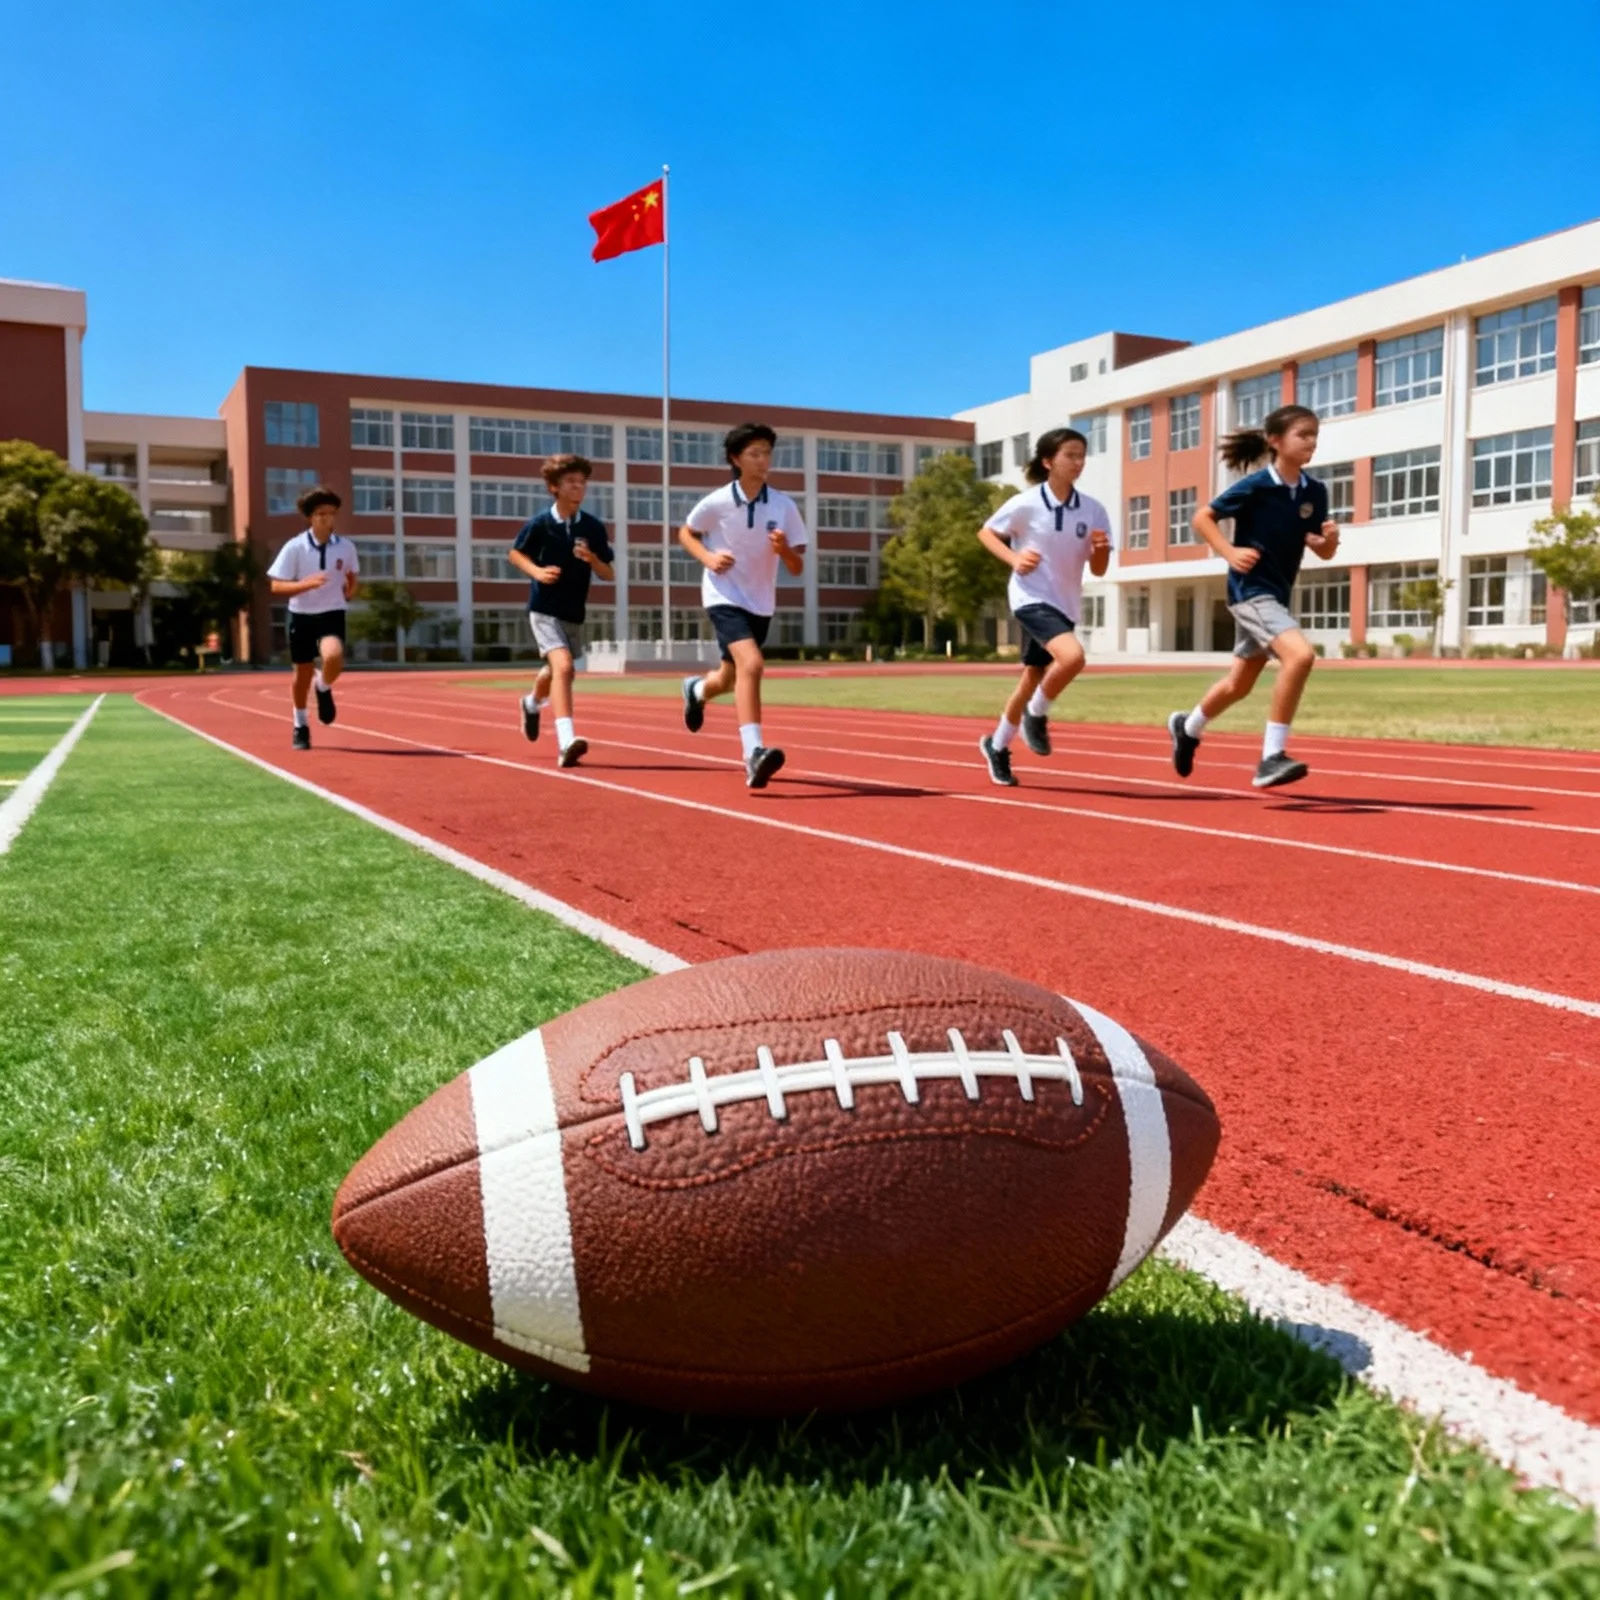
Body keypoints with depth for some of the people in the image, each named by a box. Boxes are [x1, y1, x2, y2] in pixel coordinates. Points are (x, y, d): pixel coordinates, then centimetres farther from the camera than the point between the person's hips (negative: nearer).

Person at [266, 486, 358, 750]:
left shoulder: (346, 547, -3)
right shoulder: (295, 547, -11)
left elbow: (351, 574, 20)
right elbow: (277, 586, -12)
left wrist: (350, 589, 0)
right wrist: (307, 583, -27)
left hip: (332, 614, 0)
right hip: (302, 616, 0)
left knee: (333, 657, -29)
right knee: (303, 673, 9)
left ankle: (324, 688, 7)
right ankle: (301, 725, 33)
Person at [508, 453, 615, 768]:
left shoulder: (594, 527, -3)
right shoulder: (539, 523, -10)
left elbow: (608, 574, 0)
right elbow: (515, 553, 5)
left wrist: (592, 559, -21)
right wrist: (537, 571, -14)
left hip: (575, 612, 5)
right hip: (544, 609, -5)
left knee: (556, 669, 24)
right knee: (563, 665, -25)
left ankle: (532, 703, 58)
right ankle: (565, 742, -29)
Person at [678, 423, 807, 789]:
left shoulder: (784, 506, -6)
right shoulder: (716, 502, -11)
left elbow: (797, 568, -3)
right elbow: (685, 533, 7)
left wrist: (784, 550, -25)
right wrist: (708, 557, -12)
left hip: (760, 604, 4)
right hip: (724, 598, -4)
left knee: (730, 679, 19)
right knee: (751, 664, -29)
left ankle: (697, 690, 57)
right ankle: (754, 754, -31)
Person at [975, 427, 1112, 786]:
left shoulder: (1093, 510, -2)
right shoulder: (1025, 504, -12)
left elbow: (1098, 570, 3)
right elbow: (986, 532, 2)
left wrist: (1101, 550, -19)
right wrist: (1014, 558, -14)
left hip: (1065, 606, 5)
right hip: (1031, 598, -5)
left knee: (1032, 680, 15)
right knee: (1072, 656, -29)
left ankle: (997, 745, 36)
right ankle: (1036, 716, -2)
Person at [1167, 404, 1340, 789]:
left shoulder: (1314, 491, 2)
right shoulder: (1255, 486, -14)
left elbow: (1325, 553, 8)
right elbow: (1202, 517, -8)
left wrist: (1330, 538, -15)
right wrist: (1229, 552, -20)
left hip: (1277, 595, 8)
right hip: (1250, 590, -8)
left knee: (1240, 684, 20)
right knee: (1300, 654, -28)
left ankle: (1187, 727, 47)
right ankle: (1271, 758, -23)